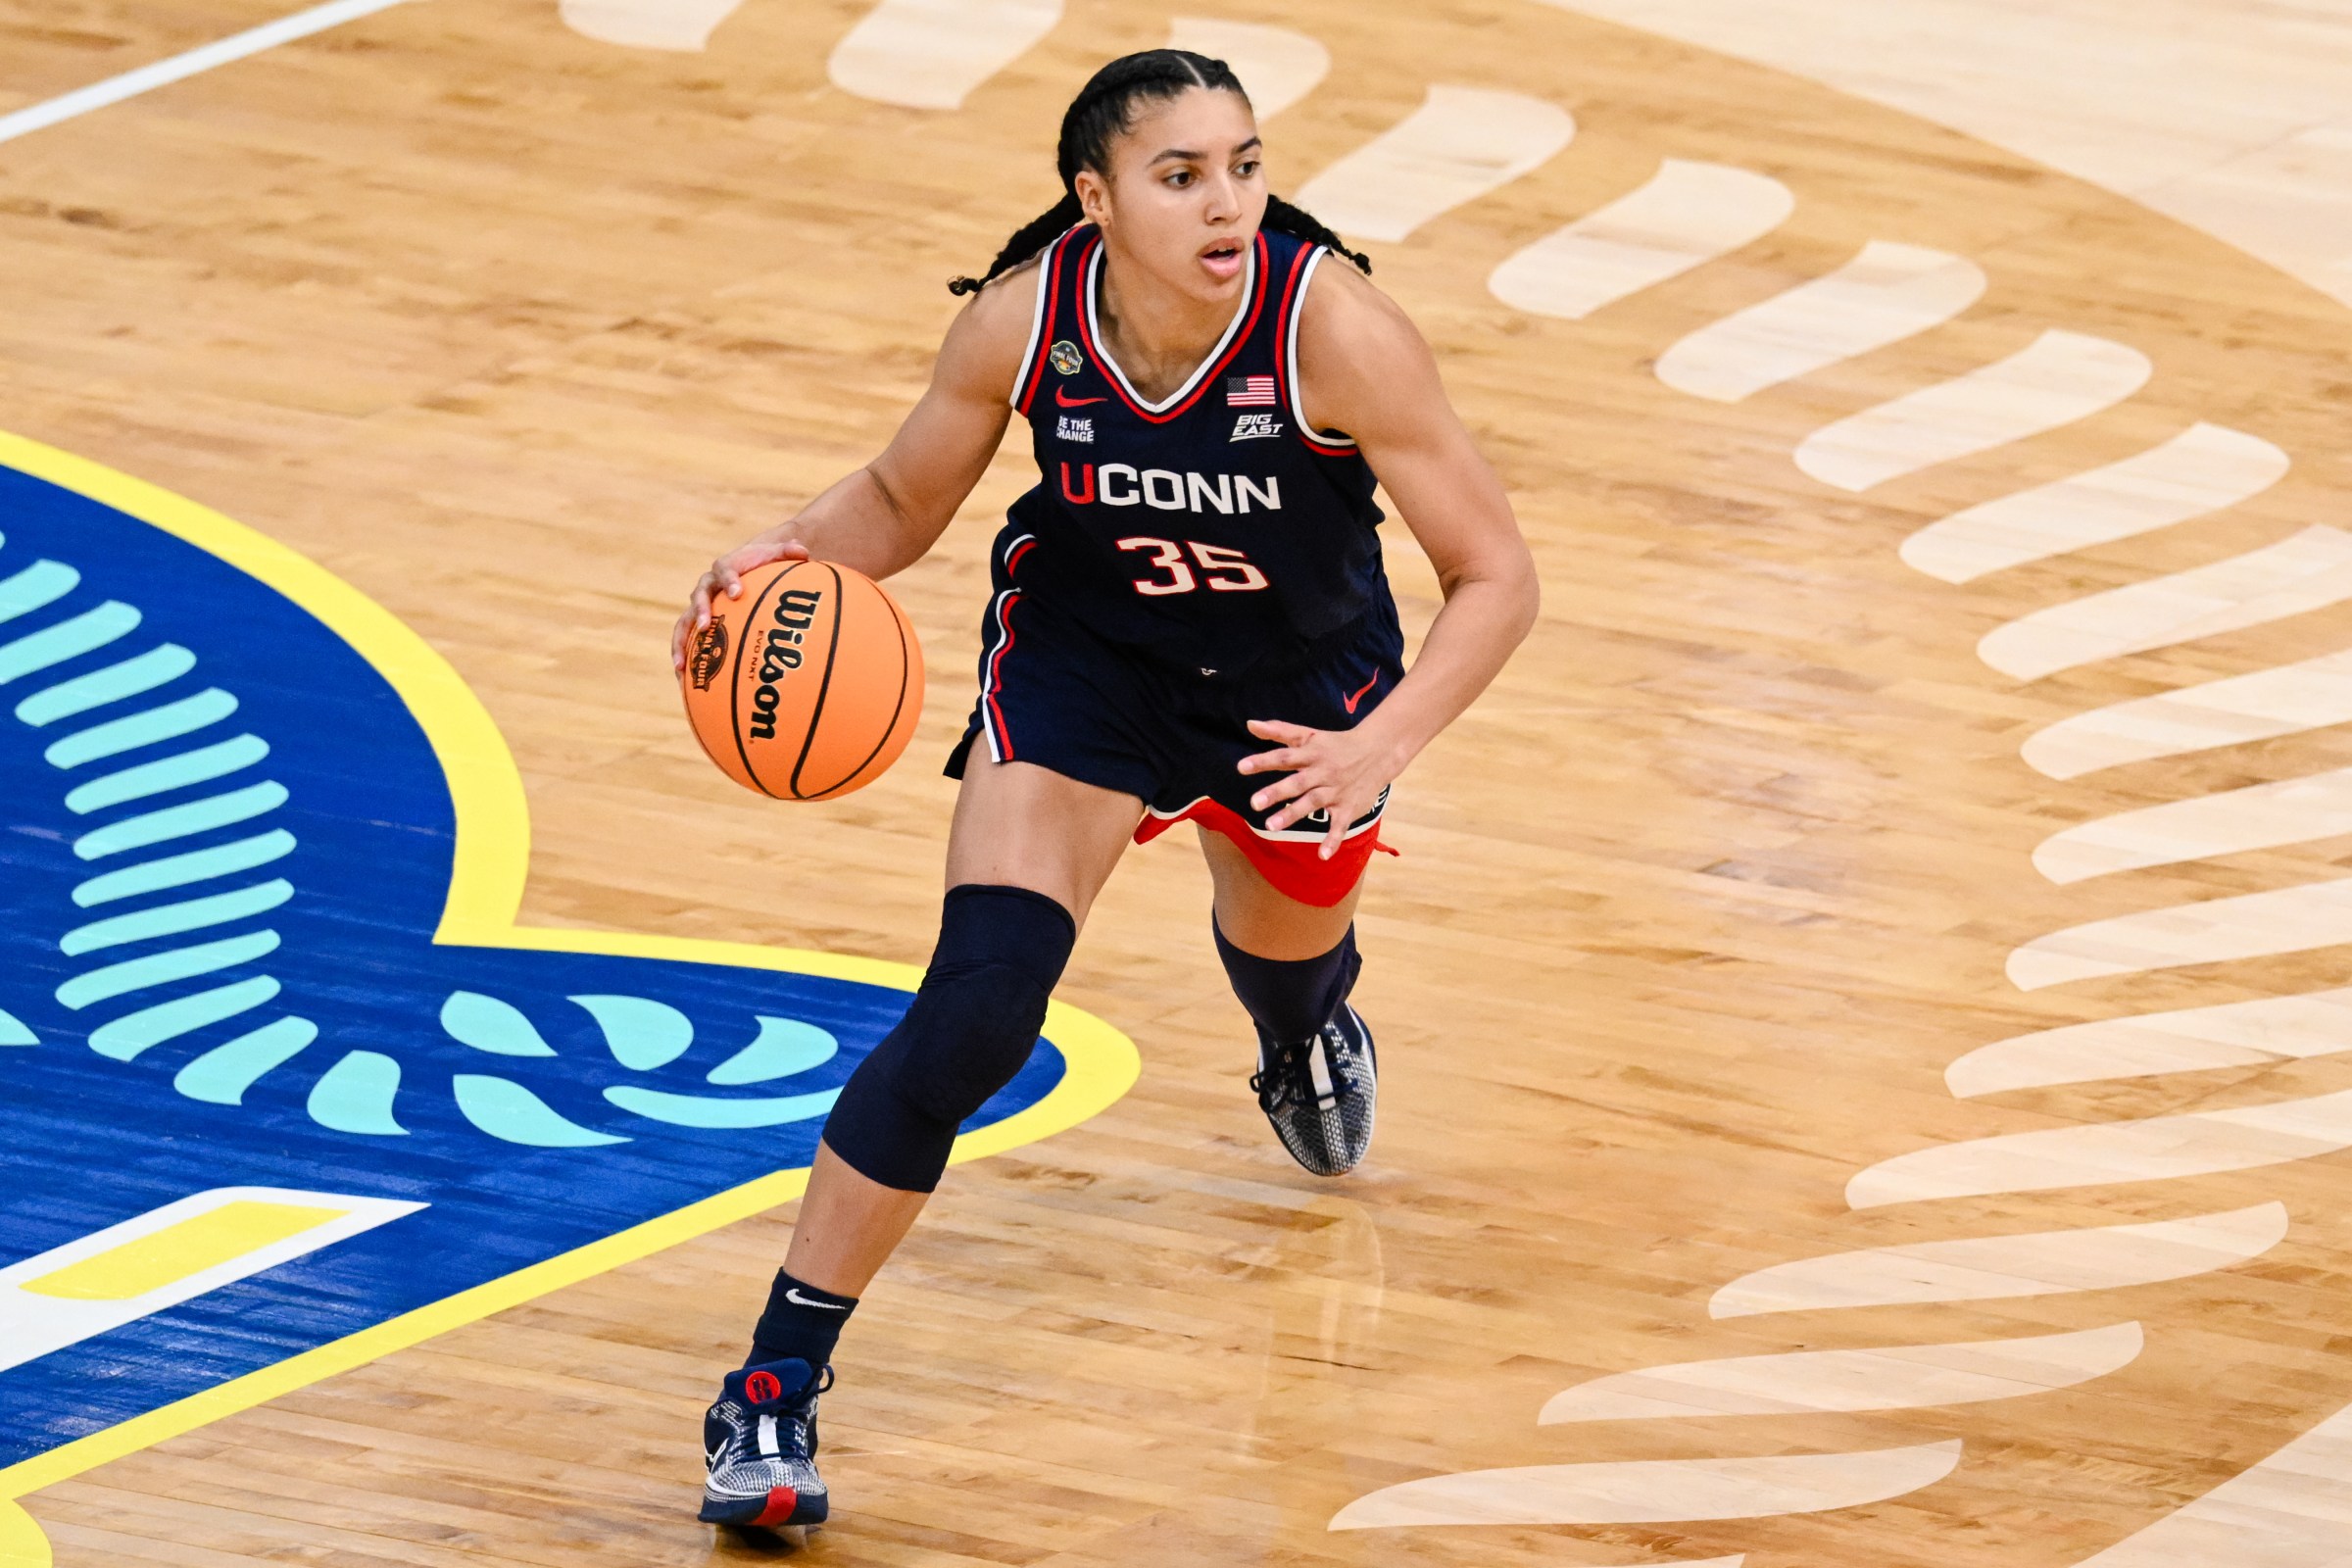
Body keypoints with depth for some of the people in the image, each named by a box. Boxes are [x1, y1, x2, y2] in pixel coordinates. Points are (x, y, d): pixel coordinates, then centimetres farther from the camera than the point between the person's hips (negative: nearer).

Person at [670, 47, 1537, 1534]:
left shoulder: (1333, 328, -33)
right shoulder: (1027, 317, -26)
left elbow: (1496, 575, -27)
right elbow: (900, 505, -6)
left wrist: (1381, 747, -41)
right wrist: (788, 553, -28)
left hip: (1302, 683, 1)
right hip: (1084, 663, -1)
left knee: (1288, 951, 29)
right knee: (970, 1019, -17)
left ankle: (1307, 1039, 72)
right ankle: (775, 1393, -9)